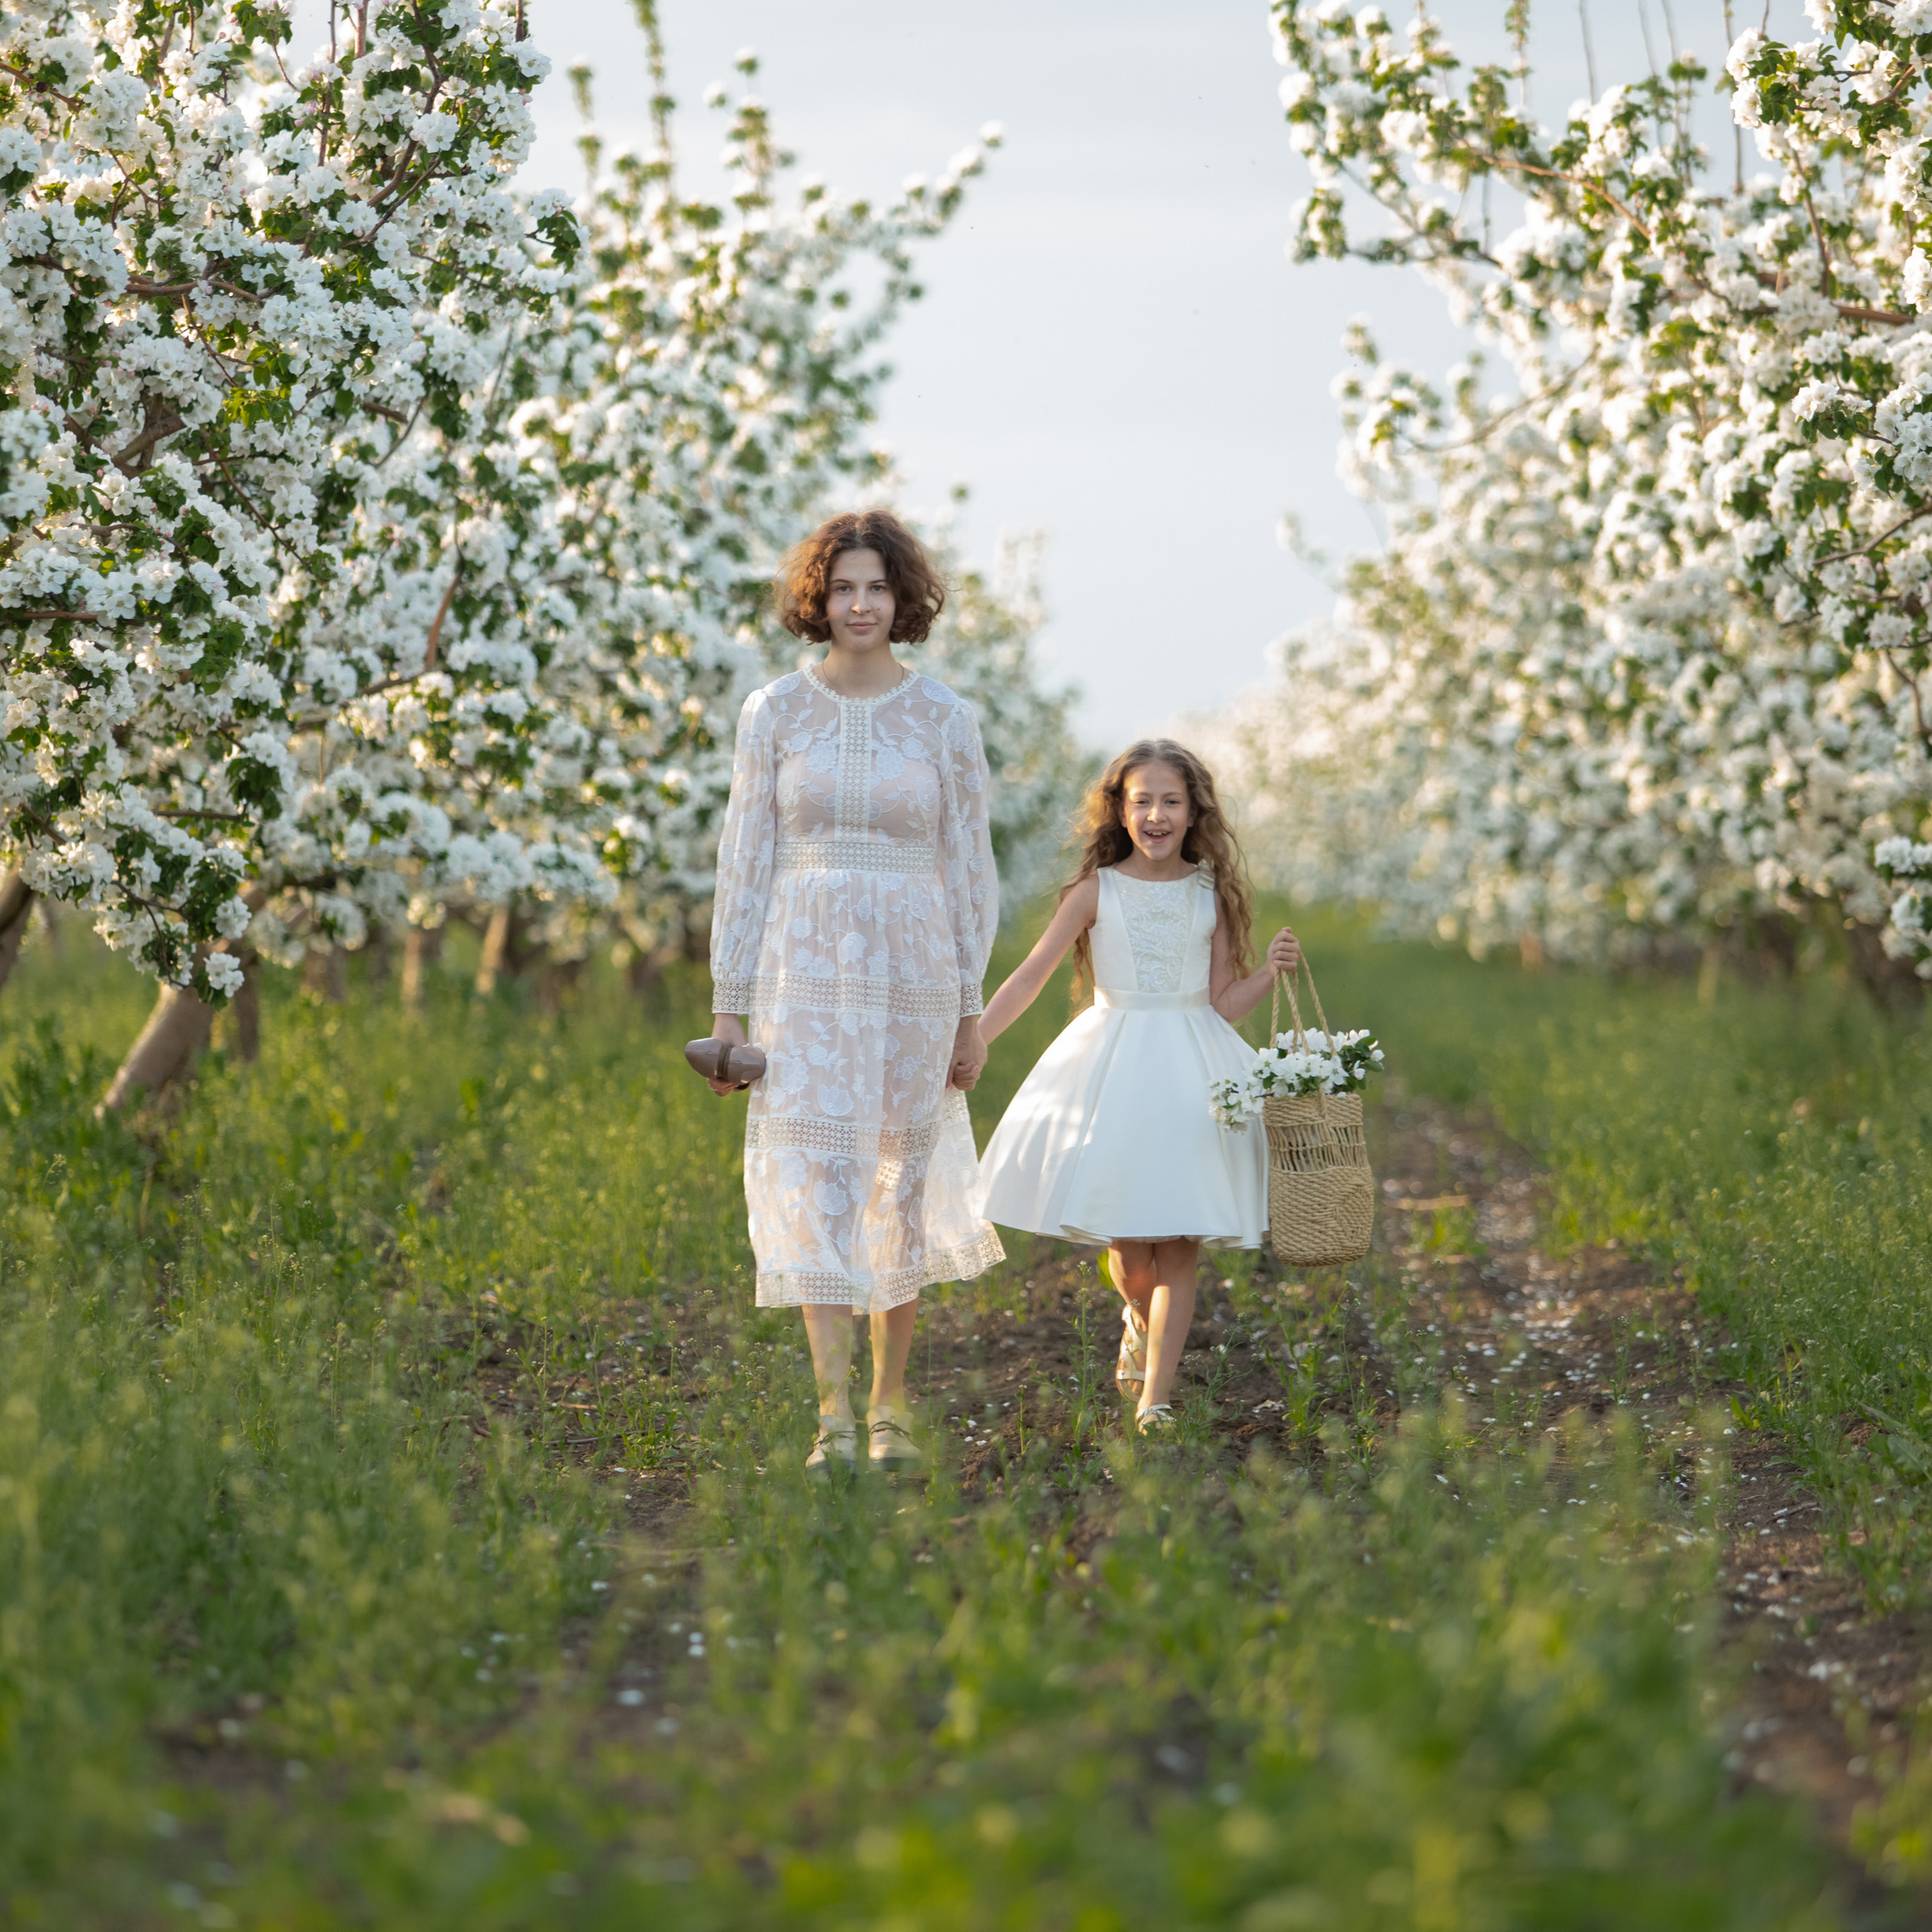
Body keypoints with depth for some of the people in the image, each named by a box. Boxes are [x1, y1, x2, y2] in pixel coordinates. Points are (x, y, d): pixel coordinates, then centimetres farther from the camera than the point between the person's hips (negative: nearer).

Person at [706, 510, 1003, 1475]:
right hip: (805, 970, -1)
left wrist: (971, 1013, 4)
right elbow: (745, 862, 4)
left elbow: (969, 868, 6)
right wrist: (727, 1003, 0)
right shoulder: (774, 714, 2)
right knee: (815, 1178, -11)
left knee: (902, 1181, 9)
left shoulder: (945, 720, 2)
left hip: (912, 970, 1)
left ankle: (891, 1401, 23)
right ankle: (834, 1412, -13)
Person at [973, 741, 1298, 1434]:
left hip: (1192, 1074, 1)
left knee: (1178, 1247, -5)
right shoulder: (1098, 892, 0)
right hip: (1113, 1070, -1)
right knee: (1129, 1251, 1)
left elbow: (1223, 1003, 7)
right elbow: (1030, 977, 0)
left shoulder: (1210, 895, 4)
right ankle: (1140, 1318, 36)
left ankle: (1153, 1398, -2)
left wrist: (1271, 970, -11)